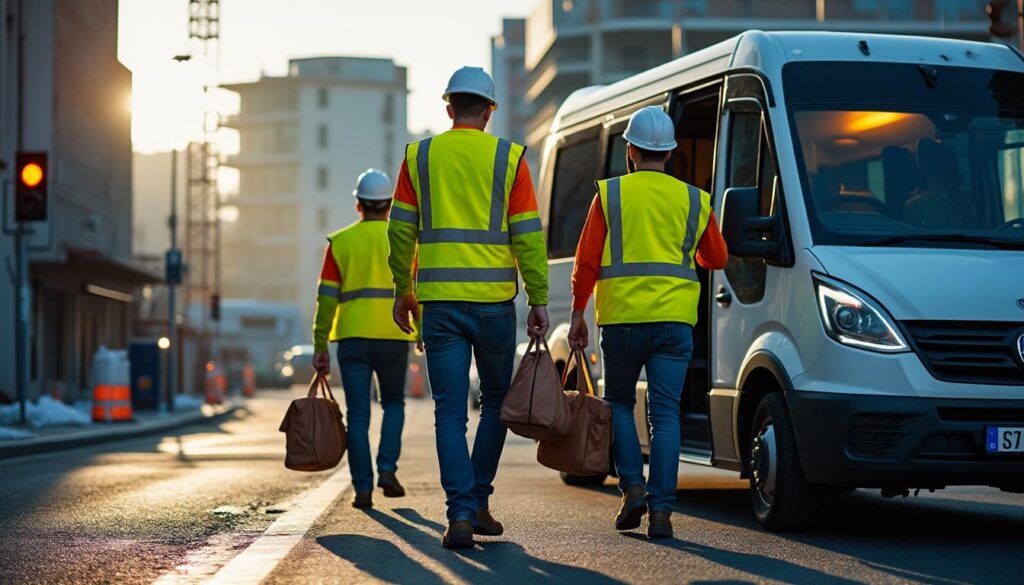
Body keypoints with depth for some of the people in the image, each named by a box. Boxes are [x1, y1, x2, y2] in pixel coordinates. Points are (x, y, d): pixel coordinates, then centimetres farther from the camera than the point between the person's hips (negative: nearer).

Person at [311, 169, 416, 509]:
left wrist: (320, 347, 3)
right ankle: (387, 469, 2)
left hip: (352, 338, 0)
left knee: (358, 414, 4)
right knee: (393, 403, 19)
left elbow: (327, 298, 1)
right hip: (394, 337, 0)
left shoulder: (340, 242, 5)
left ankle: (363, 488, 1)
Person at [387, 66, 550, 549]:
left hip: (439, 301, 1)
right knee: (496, 400, 17)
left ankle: (461, 513, -8)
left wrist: (403, 290, 17)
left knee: (450, 411, 1)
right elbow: (528, 236, -2)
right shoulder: (508, 157, 1)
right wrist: (539, 300, 2)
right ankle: (478, 501, 17)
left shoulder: (419, 157, 5)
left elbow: (401, 231, 5)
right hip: (494, 300, -1)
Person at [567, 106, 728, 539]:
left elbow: (587, 260, 0)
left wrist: (578, 314, 7)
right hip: (674, 320, 1)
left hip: (622, 317, -1)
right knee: (665, 413, 0)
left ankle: (632, 488, 3)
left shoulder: (610, 194, 3)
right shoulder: (694, 200, 10)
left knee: (619, 402, 17)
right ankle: (661, 509, -6)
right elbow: (717, 259, 21)